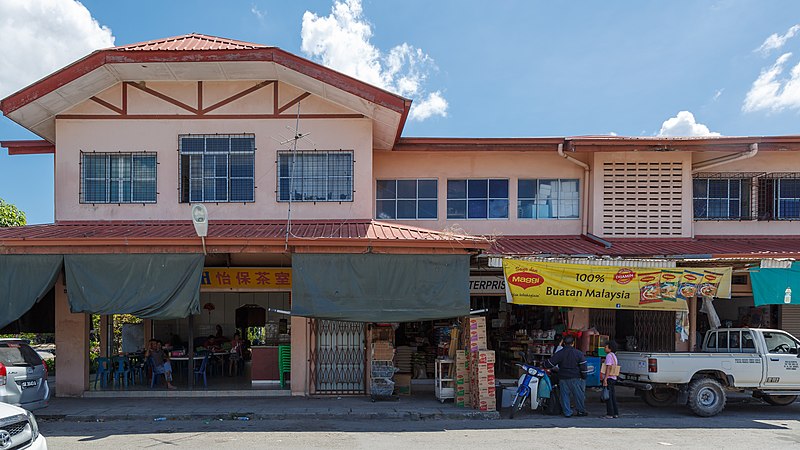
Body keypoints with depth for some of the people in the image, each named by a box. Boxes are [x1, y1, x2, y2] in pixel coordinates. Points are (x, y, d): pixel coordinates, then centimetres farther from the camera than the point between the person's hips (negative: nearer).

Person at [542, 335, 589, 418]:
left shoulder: (559, 353, -3)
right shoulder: (578, 353, -2)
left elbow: (550, 363, -1)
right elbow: (583, 366, 0)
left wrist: (543, 364, 17)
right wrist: (584, 376, 9)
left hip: (563, 378, 0)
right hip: (575, 378, 0)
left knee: (565, 395, 7)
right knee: (579, 395, 11)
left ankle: (567, 412, 7)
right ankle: (581, 411, 18)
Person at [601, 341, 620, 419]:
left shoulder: (609, 355, -14)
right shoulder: (614, 356, 15)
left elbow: (609, 368, -20)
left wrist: (605, 379, -21)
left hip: (608, 378, -9)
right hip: (614, 378, 9)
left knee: (608, 397, -4)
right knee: (613, 397, 13)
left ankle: (610, 414, -3)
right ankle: (615, 413, 15)